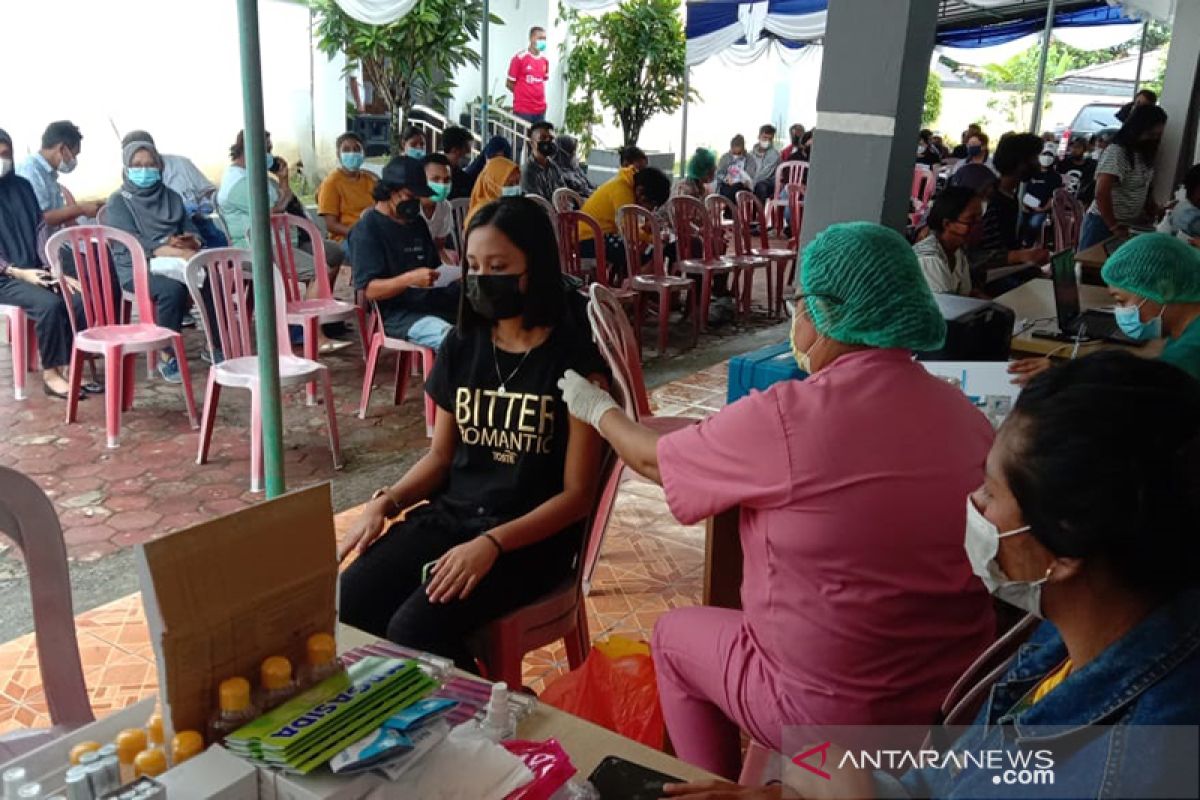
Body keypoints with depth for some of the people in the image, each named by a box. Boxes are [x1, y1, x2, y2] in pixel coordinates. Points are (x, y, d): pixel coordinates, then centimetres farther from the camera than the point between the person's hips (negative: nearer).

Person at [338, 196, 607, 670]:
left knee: (415, 631, -27)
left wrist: (491, 544, -24)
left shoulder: (575, 358, -11)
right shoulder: (461, 345, 6)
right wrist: (386, 503, -4)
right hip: (447, 515, 5)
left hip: (529, 536, -5)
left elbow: (576, 495, -11)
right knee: (344, 611, -18)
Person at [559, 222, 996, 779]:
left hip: (832, 712, -6)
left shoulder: (785, 417, -22)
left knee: (674, 635, 22)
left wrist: (597, 409, 14)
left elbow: (655, 460, -6)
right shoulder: (965, 414, -7)